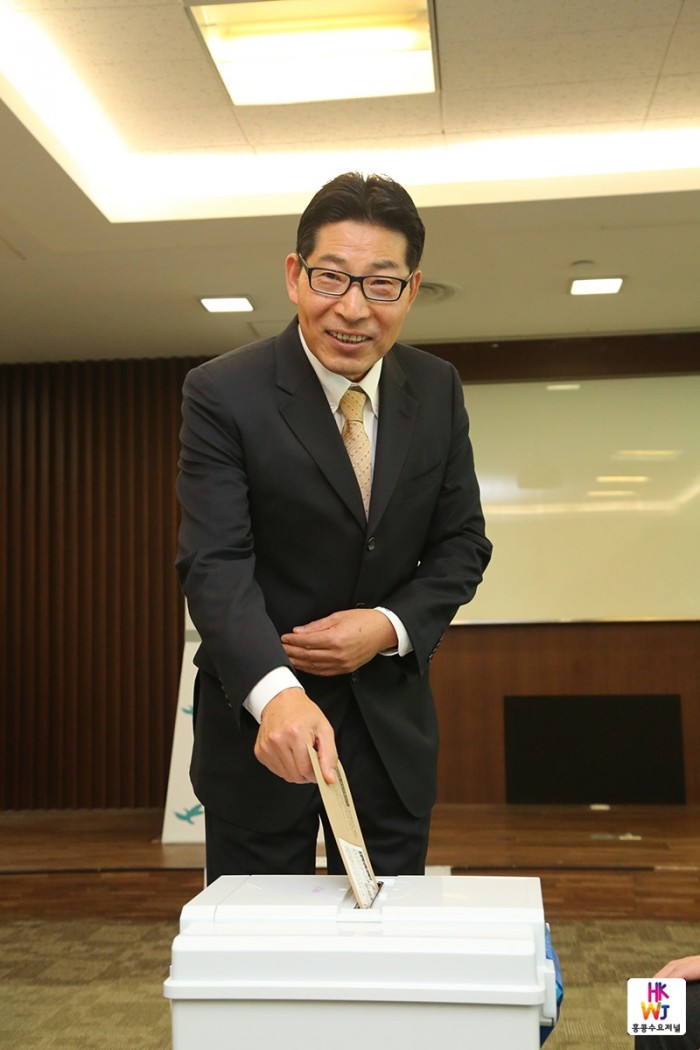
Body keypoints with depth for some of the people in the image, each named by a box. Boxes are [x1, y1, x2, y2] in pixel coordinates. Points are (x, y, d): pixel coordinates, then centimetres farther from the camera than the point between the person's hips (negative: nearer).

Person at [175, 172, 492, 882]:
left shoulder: (437, 390, -1)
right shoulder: (223, 394, -15)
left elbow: (461, 544, 4)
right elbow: (215, 563, -22)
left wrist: (391, 626, -15)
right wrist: (274, 692, -40)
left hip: (391, 721, 4)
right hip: (258, 718, -3)